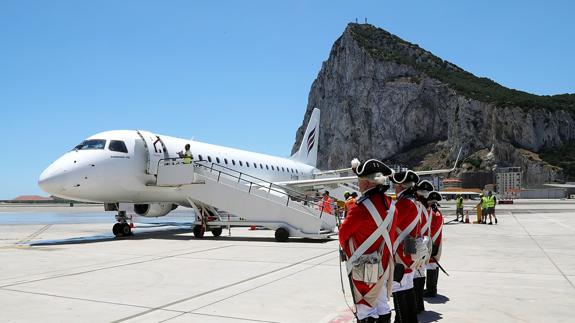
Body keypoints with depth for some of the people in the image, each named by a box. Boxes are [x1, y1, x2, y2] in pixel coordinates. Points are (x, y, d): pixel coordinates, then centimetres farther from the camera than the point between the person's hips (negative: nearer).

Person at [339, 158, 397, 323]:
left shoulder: (362, 207, -22)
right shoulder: (390, 204, 2)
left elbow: (343, 234, -10)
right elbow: (390, 234, 10)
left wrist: (348, 251, 9)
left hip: (364, 268, -7)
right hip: (384, 265, 8)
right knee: (382, 307, 17)